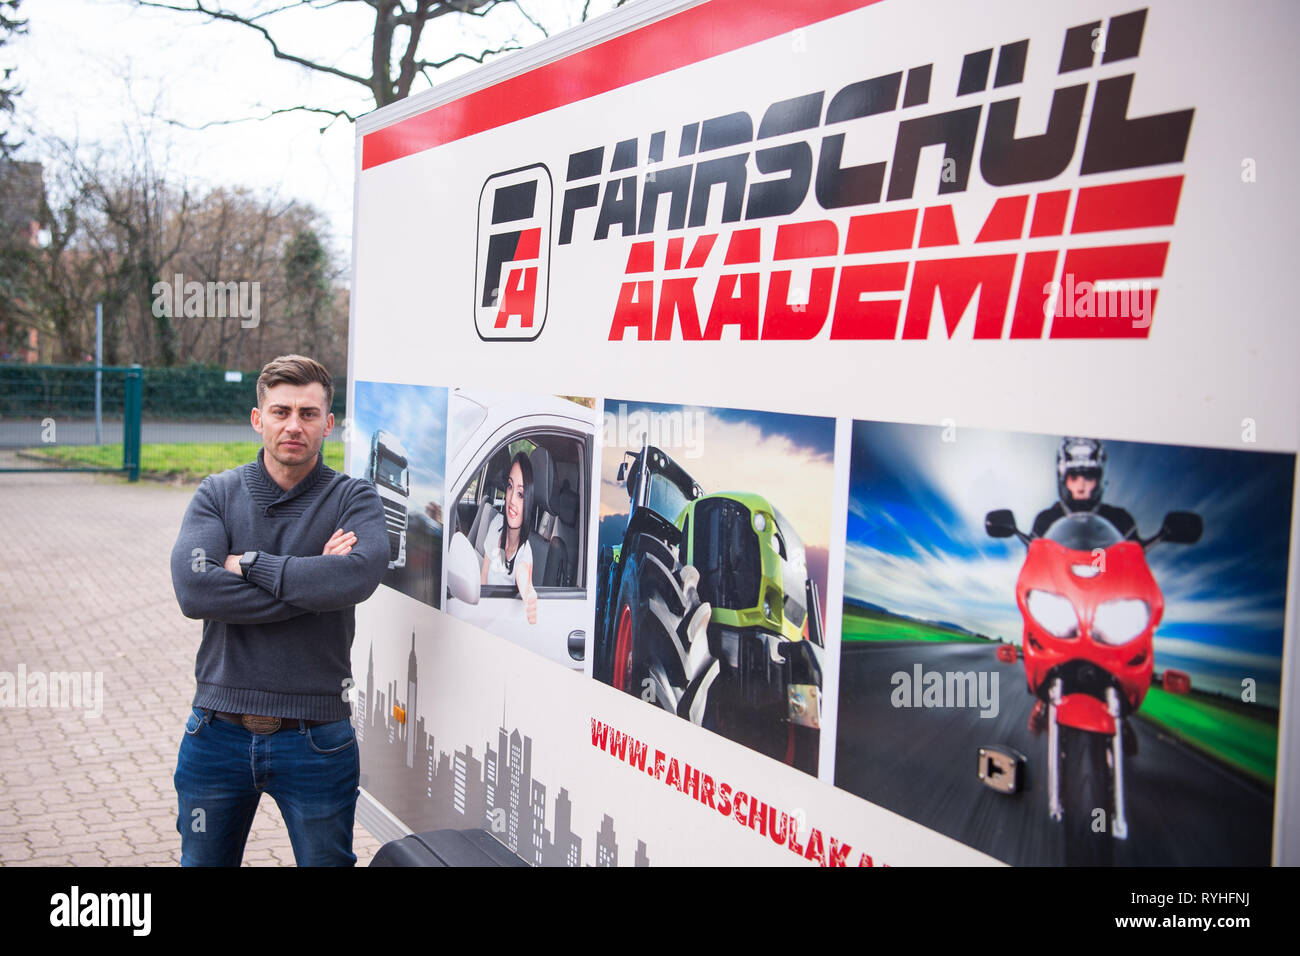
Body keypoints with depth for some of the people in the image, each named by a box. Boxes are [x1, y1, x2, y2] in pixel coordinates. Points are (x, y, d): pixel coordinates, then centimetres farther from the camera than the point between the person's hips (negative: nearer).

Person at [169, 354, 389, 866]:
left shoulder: (354, 498, -2)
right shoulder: (217, 494, 2)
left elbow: (359, 575, -24)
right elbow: (193, 589, -15)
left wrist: (248, 564, -15)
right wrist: (310, 582, -17)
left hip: (315, 740, -2)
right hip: (218, 732, 2)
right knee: (203, 860, 17)